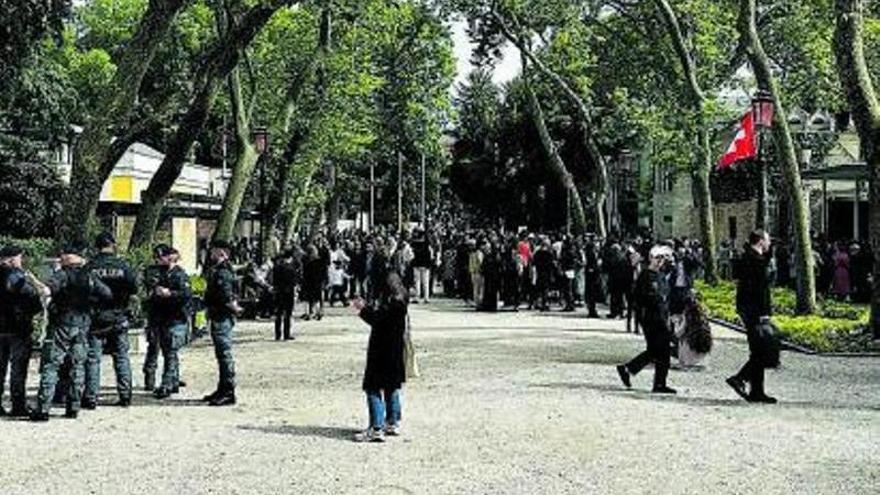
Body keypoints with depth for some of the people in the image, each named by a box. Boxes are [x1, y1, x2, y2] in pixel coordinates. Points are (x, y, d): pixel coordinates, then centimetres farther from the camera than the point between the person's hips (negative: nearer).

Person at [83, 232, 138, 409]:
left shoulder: (89, 267, -6)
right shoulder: (122, 266, -4)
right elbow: (134, 287, -9)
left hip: (96, 317, -1)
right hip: (118, 318, 1)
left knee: (93, 358, 4)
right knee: (121, 357, 10)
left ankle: (91, 398, 2)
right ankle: (125, 396, 11)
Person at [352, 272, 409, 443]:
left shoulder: (394, 303, -19)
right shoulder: (398, 301, 10)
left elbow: (377, 320, -22)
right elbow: (379, 315, 15)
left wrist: (363, 309, -10)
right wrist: (366, 307, 10)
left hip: (383, 353, -11)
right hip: (394, 352, 11)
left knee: (373, 389, -9)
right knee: (391, 387, 19)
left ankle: (376, 429, -12)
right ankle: (393, 423, 29)